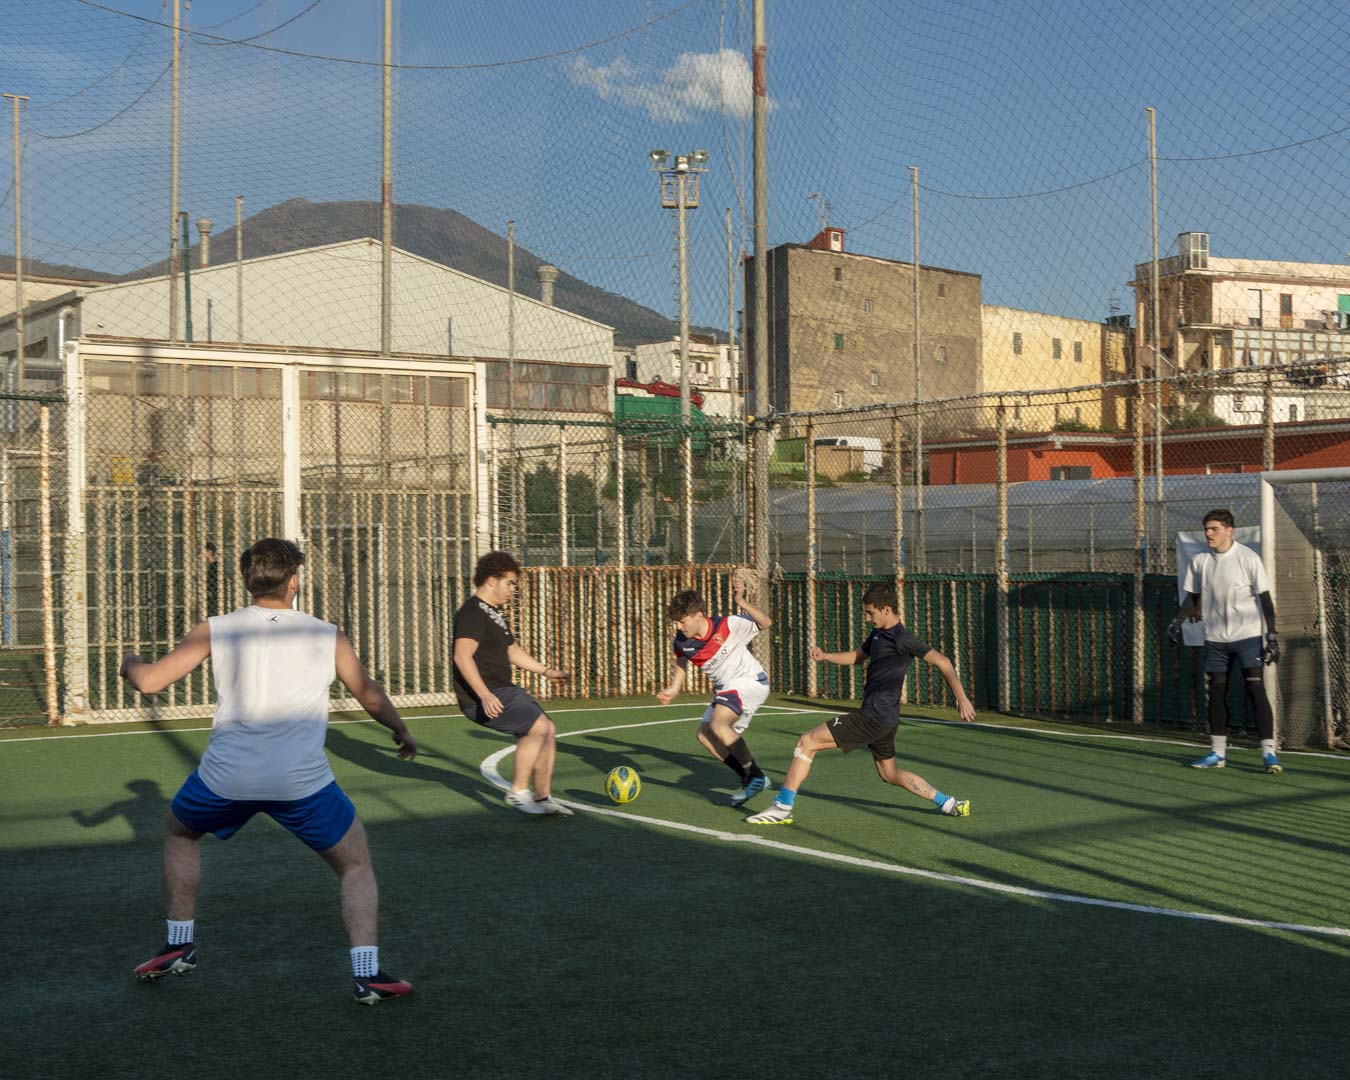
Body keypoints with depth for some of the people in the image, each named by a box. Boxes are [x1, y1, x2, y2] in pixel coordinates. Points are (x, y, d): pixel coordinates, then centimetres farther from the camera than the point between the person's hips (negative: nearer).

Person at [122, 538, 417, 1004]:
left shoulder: (215, 630, 5)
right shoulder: (328, 636, 7)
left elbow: (150, 681, 4)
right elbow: (372, 698, 18)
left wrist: (130, 664, 28)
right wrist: (401, 731, 38)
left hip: (225, 778, 1)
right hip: (303, 782, -1)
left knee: (178, 831, 33)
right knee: (356, 866, 18)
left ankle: (180, 946, 34)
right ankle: (367, 975, 5)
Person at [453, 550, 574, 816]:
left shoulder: (495, 614, 20)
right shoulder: (472, 612, -13)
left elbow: (513, 651, 33)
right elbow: (462, 656, -26)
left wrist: (546, 671, 27)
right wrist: (485, 695, -34)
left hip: (503, 691, 10)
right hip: (482, 698, -10)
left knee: (548, 731, 6)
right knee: (539, 727, -20)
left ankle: (543, 798, 13)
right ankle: (518, 792, -10)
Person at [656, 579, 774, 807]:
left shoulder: (728, 626, -24)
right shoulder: (682, 641, -7)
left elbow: (765, 623, -26)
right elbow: (681, 662, 14)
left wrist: (742, 603, -40)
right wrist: (674, 689, 2)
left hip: (750, 681, -8)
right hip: (725, 688, 8)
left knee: (718, 724, -27)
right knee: (705, 736, 3)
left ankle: (756, 777, -16)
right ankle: (749, 780, 12)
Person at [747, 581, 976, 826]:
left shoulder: (902, 639, -15)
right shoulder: (878, 633, 12)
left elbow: (942, 662, -18)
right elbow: (858, 656, 28)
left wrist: (961, 698, -23)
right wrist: (825, 656, 11)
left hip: (874, 718, -10)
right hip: (880, 718, 10)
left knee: (807, 743, -10)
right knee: (890, 774, 25)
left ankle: (782, 808, -9)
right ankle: (949, 803, 28)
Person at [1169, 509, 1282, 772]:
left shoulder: (1247, 558, -8)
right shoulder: (1200, 561, 4)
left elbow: (1265, 599, -7)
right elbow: (1193, 597, 15)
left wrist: (1272, 635, -11)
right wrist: (1177, 622, 0)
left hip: (1247, 636, -4)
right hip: (1215, 639, 5)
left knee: (1256, 689, -12)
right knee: (1216, 693, 7)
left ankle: (1268, 751, -9)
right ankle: (1217, 753, 16)